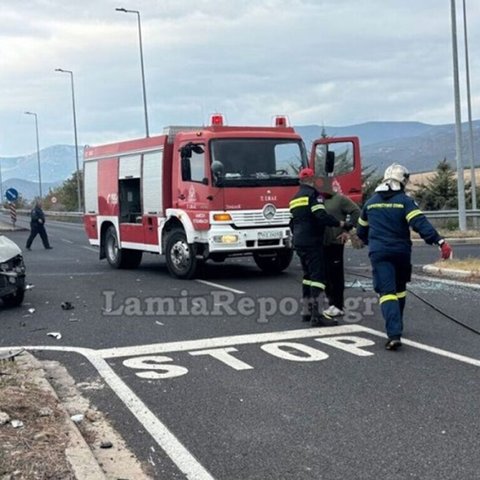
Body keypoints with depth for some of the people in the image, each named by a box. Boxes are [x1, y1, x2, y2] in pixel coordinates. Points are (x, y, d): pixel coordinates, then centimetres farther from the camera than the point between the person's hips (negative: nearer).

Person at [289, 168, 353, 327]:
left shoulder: (295, 198, 19)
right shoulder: (312, 194, -8)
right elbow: (322, 216, -21)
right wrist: (341, 224, -16)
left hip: (298, 242, 9)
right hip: (312, 242, -9)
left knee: (308, 275, 17)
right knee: (318, 275, -11)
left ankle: (306, 310, 19)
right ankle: (316, 315, -17)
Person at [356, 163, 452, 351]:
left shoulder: (370, 202, 9)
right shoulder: (405, 201, -5)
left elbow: (361, 230, 19)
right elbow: (420, 224, -20)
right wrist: (440, 242, -24)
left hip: (379, 253, 0)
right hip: (401, 251, 0)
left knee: (387, 291, -8)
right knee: (400, 289, 21)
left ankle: (394, 334, -23)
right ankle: (396, 326, 34)